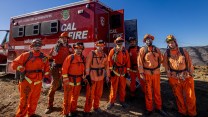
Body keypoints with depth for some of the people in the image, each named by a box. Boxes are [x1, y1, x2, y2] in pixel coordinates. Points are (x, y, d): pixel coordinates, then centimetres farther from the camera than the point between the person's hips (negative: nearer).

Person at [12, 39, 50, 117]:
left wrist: (46, 77, 8)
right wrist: (22, 69, -19)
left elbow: (47, 67, 14)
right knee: (24, 101, -1)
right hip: (27, 82, -4)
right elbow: (15, 64, -5)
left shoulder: (43, 57, 5)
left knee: (34, 100, 16)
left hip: (38, 83, 4)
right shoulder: (26, 55, -6)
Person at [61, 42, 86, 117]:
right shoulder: (70, 57, -13)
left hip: (78, 82, 5)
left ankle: (73, 110, 36)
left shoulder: (83, 58, 3)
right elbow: (64, 69, -15)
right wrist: (66, 80, -16)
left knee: (75, 97, 18)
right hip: (69, 81, -5)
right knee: (67, 98, 5)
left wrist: (83, 78, 11)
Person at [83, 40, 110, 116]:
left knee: (98, 94, 18)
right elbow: (87, 65, -12)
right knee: (90, 95, 3)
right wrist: (87, 75, -15)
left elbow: (106, 65, 7)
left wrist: (107, 76, 6)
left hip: (101, 77, 5)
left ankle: (96, 107, 39)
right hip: (92, 77, -5)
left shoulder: (104, 55, 1)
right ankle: (87, 110, 19)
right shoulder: (91, 53, -12)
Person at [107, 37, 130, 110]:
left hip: (123, 72, 3)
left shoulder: (125, 51, 7)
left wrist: (127, 72, 2)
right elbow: (110, 61, -5)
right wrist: (111, 70, -9)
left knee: (123, 87, 12)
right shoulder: (113, 51, -2)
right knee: (114, 88, 3)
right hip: (115, 71, -3)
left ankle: (122, 101, 28)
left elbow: (128, 61, 6)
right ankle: (111, 102, 16)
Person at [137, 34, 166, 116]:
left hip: (156, 72, 3)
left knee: (157, 91, 14)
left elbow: (161, 59, 19)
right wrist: (141, 73, -14)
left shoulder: (156, 49, 6)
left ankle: (158, 108, 30)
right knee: (148, 91, 8)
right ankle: (149, 109, 23)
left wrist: (157, 66, 16)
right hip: (147, 73, -3)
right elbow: (140, 62, -9)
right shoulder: (142, 49, -5)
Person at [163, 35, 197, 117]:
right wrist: (169, 74, -1)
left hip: (187, 76, 1)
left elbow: (189, 62, 4)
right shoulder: (167, 53, 0)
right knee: (179, 96, 11)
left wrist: (191, 73, 1)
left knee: (191, 96, 7)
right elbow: (165, 64, 3)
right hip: (174, 77, 0)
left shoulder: (183, 51, 1)